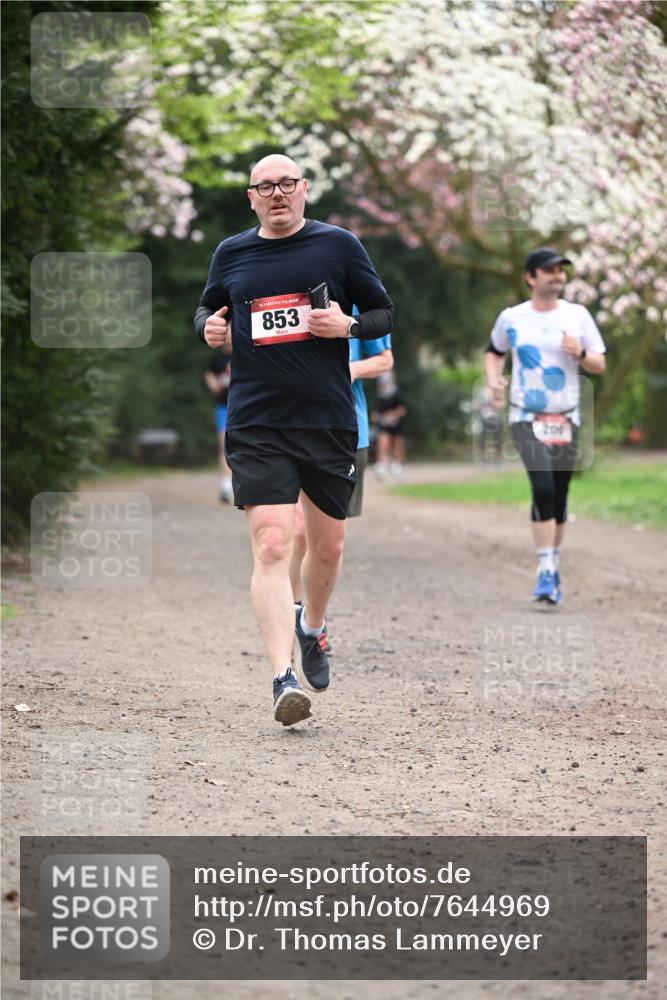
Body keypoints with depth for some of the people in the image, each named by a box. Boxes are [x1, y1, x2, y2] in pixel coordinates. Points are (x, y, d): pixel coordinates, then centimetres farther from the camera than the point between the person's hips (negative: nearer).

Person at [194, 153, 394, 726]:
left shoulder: (339, 245, 3)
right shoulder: (231, 254, 8)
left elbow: (386, 313, 9)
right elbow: (207, 308, 25)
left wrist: (348, 325, -11)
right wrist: (209, 326, 2)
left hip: (329, 421, 1)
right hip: (256, 425, -1)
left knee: (328, 546, 13)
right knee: (272, 545, -14)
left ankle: (313, 629, 44)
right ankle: (284, 678, -18)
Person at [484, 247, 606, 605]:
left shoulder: (578, 315, 2)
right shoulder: (511, 318, 2)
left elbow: (600, 366, 6)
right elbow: (494, 351, 20)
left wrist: (580, 353, -15)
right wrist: (493, 376, 0)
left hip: (566, 420, 2)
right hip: (526, 418, -2)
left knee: (558, 495, 7)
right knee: (543, 487, -20)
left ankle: (553, 569, 24)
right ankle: (546, 573, -21)